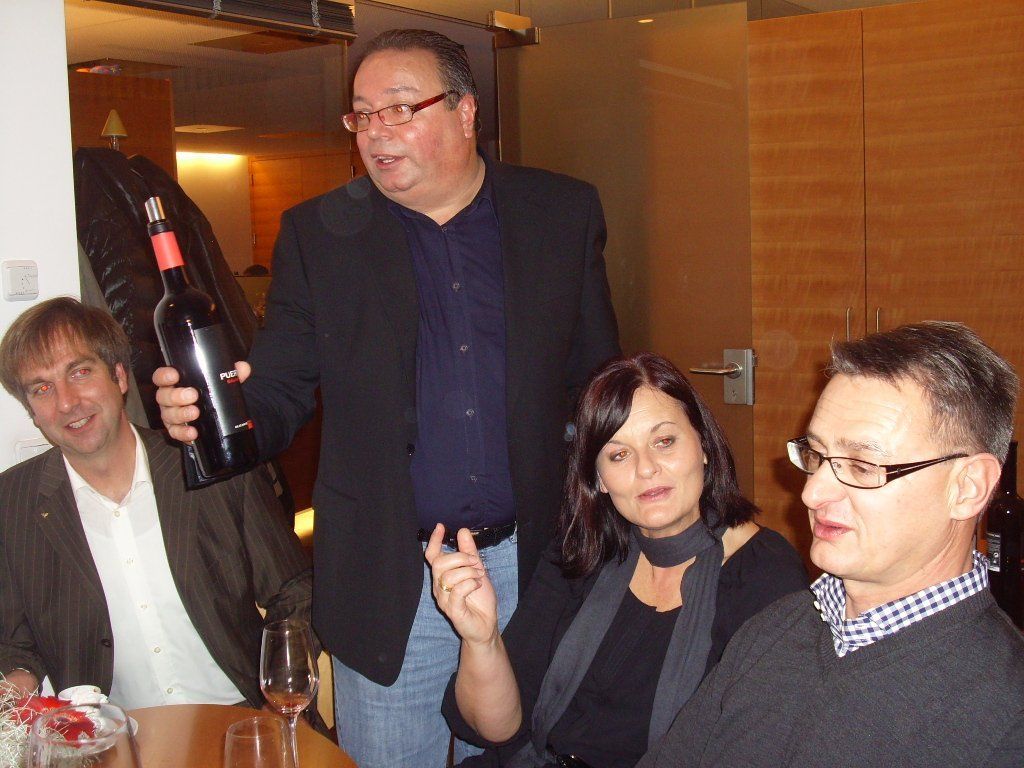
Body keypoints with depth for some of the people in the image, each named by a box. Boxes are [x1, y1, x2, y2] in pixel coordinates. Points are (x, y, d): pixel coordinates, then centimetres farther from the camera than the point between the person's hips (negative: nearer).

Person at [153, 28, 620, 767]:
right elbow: (280, 395, -2)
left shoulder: (564, 213, 1)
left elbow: (598, 379, 5)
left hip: (532, 565, 1)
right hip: (388, 580, -1)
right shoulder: (316, 234, 0)